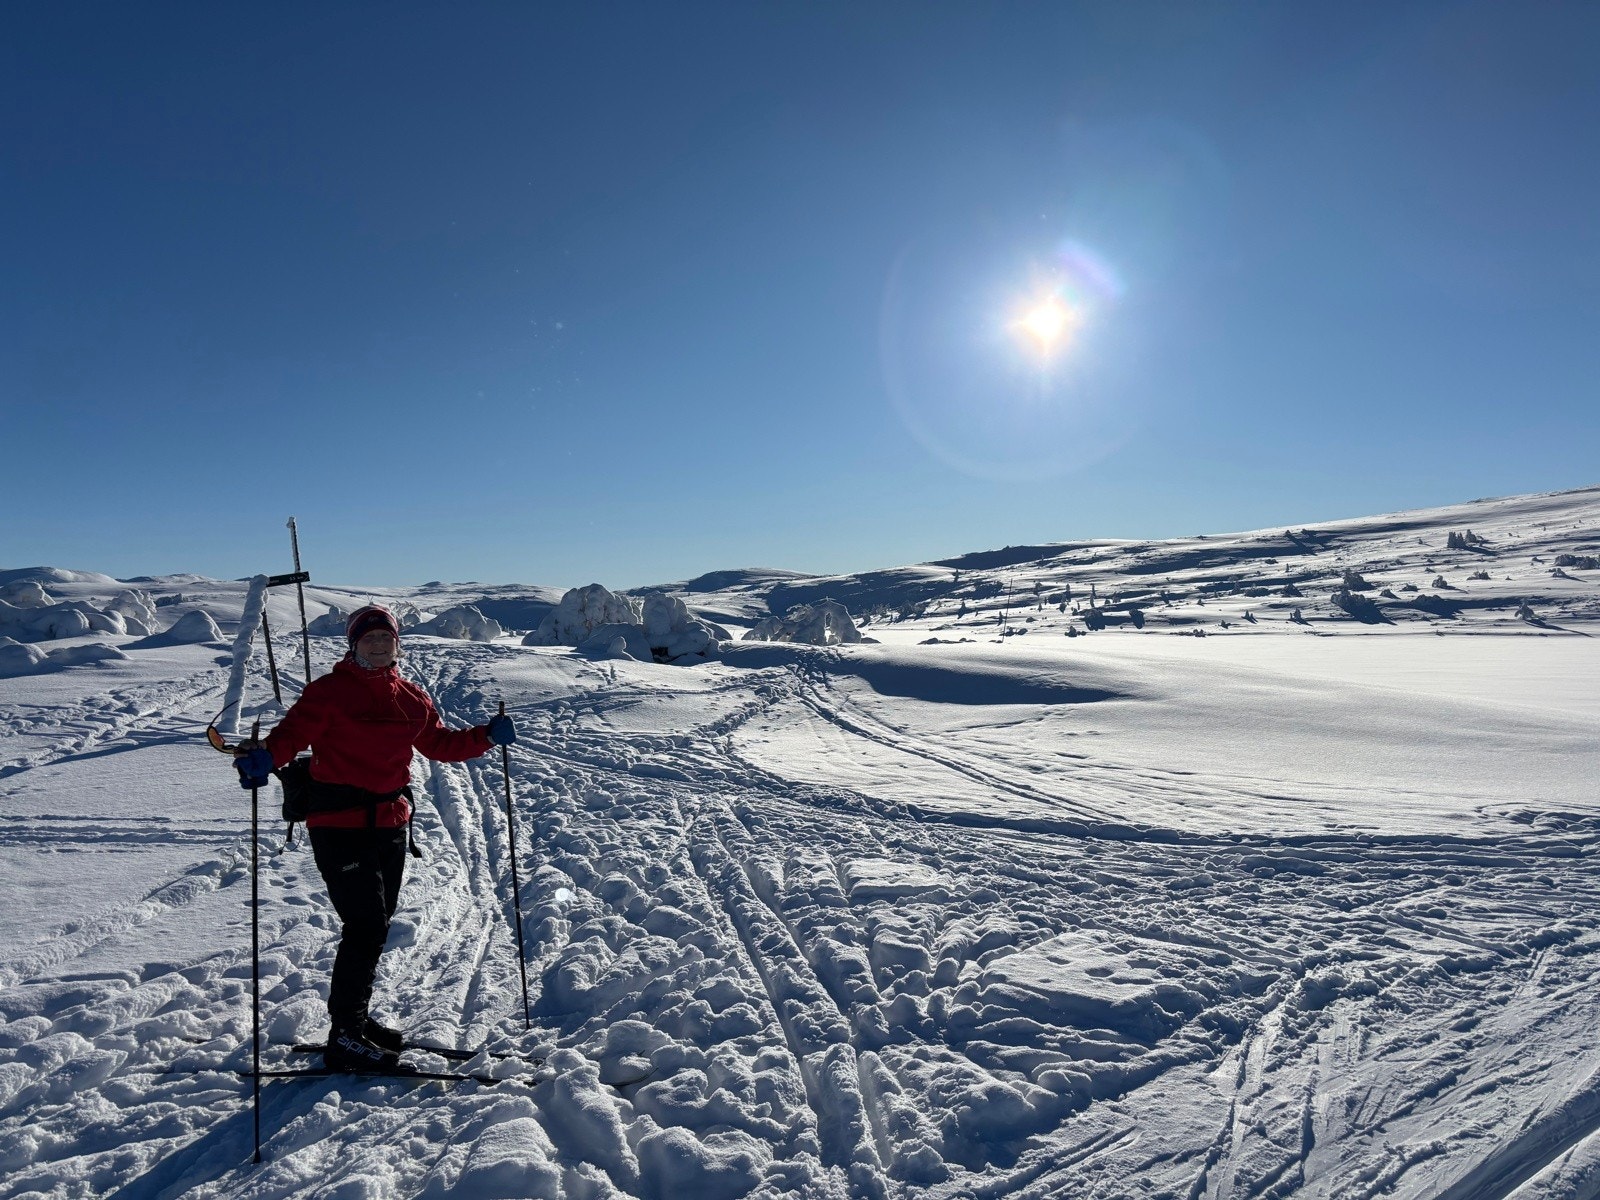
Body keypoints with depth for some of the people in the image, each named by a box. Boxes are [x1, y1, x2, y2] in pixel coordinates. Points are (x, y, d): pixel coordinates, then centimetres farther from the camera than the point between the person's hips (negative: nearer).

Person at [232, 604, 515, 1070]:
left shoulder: (411, 699, 10)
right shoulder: (329, 691, -6)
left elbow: (440, 743, 20)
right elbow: (292, 734, -16)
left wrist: (486, 736, 8)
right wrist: (262, 757, -35)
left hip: (392, 825, 7)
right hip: (340, 825, -6)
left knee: (377, 926, 17)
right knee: (365, 927, -9)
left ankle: (355, 1018, 34)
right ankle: (344, 1039, 5)